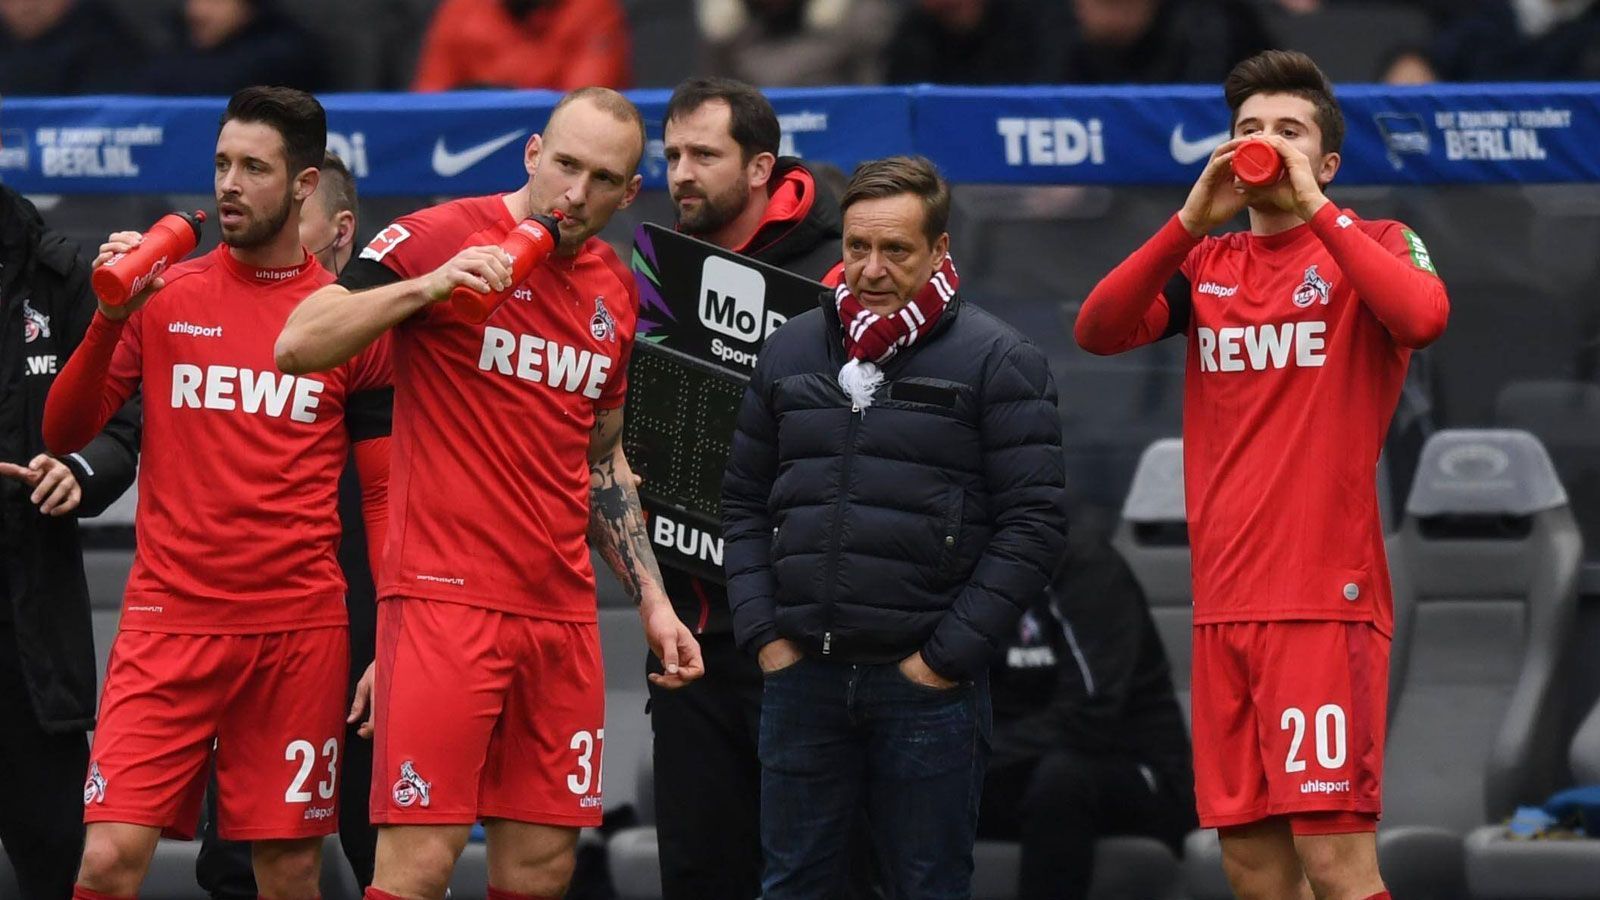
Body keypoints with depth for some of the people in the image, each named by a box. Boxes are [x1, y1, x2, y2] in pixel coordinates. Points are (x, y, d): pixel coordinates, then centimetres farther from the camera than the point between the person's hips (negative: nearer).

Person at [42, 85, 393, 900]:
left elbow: (382, 494, 8)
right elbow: (63, 433, 4)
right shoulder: (164, 298, 7)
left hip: (300, 631, 0)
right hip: (167, 623, 0)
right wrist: (109, 319, -12)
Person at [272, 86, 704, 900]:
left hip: (562, 614, 6)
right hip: (446, 599, -6)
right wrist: (428, 285, -23)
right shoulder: (442, 237, -5)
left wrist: (650, 597, 20)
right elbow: (296, 347, -12)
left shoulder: (615, 293, 14)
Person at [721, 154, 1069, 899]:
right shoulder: (790, 353, 11)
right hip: (801, 673, 4)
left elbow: (1034, 522, -7)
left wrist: (949, 655, -10)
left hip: (926, 681, -4)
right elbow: (744, 502, 15)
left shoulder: (997, 362, -3)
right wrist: (762, 634, 3)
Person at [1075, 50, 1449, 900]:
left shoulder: (1374, 248, 2)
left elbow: (1423, 315, -20)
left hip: (1326, 598, -5)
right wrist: (1192, 220, -8)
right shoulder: (1205, 264, 15)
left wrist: (1313, 207, -15)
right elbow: (1097, 329, 1)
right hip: (1224, 602, 5)